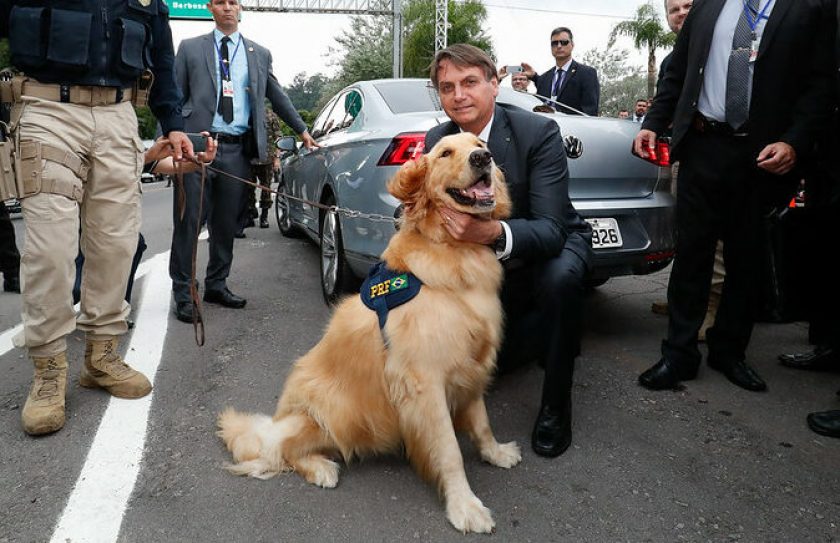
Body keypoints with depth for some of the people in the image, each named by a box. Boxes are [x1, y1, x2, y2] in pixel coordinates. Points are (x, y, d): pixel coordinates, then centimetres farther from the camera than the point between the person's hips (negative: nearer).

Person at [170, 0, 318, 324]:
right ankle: (183, 293, 7)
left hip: (237, 151, 2)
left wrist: (302, 130, 23)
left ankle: (216, 285, 23)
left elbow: (277, 98, 24)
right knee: (188, 222, -2)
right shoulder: (190, 49, 10)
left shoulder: (260, 54, 16)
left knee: (227, 224, 8)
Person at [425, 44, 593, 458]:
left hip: (553, 242, -4)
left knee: (561, 277, -38)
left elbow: (551, 230, -32)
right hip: (484, 262, 4)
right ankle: (529, 333, 29)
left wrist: (493, 233, -53)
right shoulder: (437, 140, -10)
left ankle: (555, 406, -17)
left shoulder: (538, 132, -25)